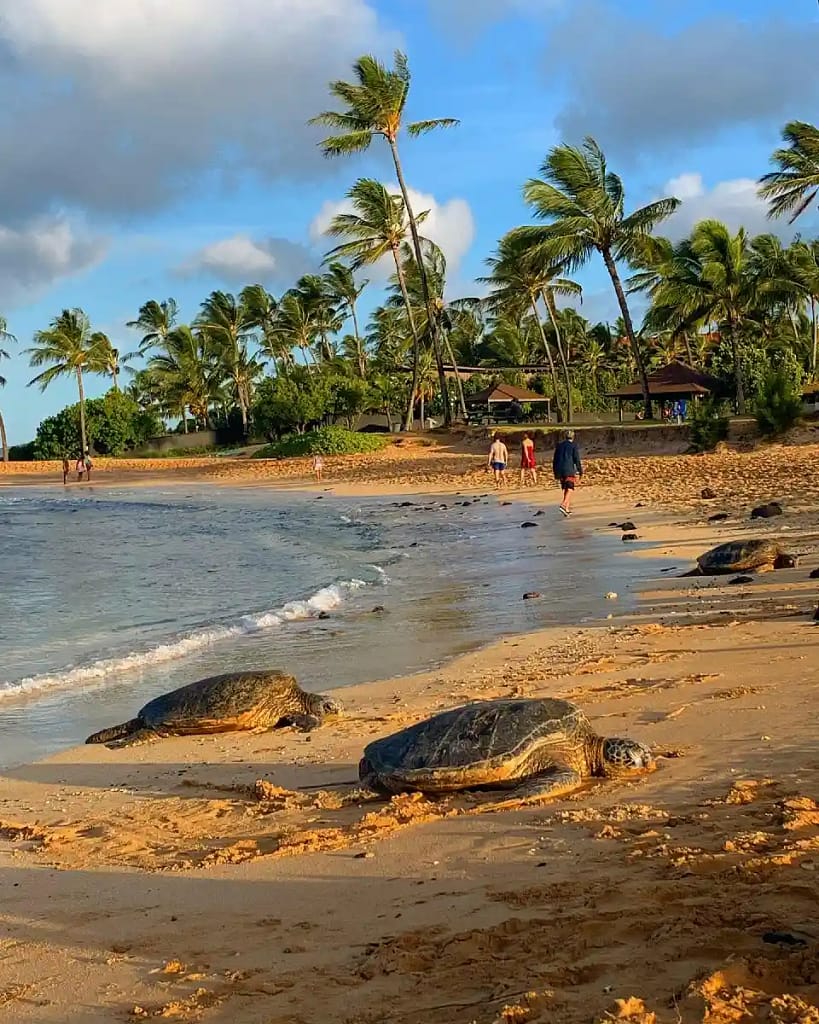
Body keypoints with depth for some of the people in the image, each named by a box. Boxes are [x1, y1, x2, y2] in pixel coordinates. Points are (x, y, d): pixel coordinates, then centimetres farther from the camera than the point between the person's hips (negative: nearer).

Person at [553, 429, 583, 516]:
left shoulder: (559, 446, 12)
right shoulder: (573, 446, -3)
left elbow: (555, 460, 15)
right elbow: (577, 460, -6)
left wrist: (556, 473, 22)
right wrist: (580, 472, 0)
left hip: (560, 470, 5)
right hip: (569, 470, -5)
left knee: (565, 489, 14)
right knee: (570, 489, -4)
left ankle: (567, 508, 15)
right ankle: (563, 505, -24)